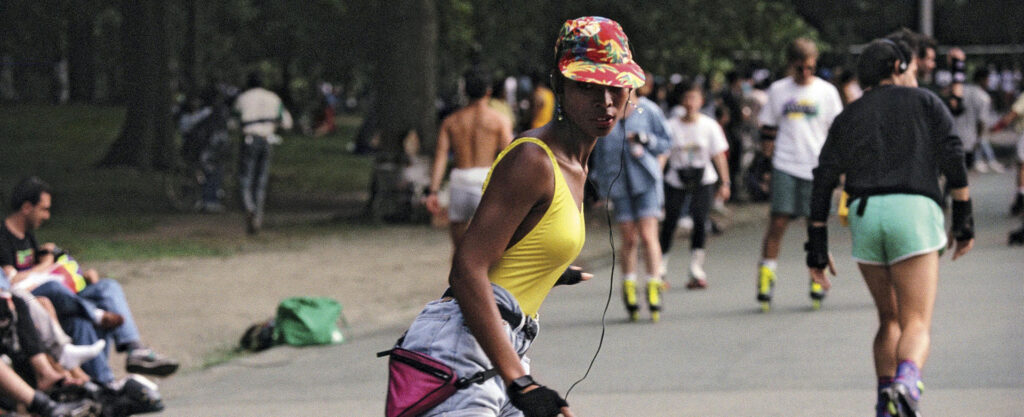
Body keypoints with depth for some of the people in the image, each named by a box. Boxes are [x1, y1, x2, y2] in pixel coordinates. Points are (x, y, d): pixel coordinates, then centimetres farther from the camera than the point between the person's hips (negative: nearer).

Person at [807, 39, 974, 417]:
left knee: (889, 320, 21)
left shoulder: (847, 118, 22)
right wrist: (964, 219, 4)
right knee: (916, 324, -10)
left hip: (864, 215, 3)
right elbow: (953, 158, 3)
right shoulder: (925, 102, 16)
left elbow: (823, 183, 13)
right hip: (914, 211, -3)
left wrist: (816, 245, 13)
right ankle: (905, 386, -39)